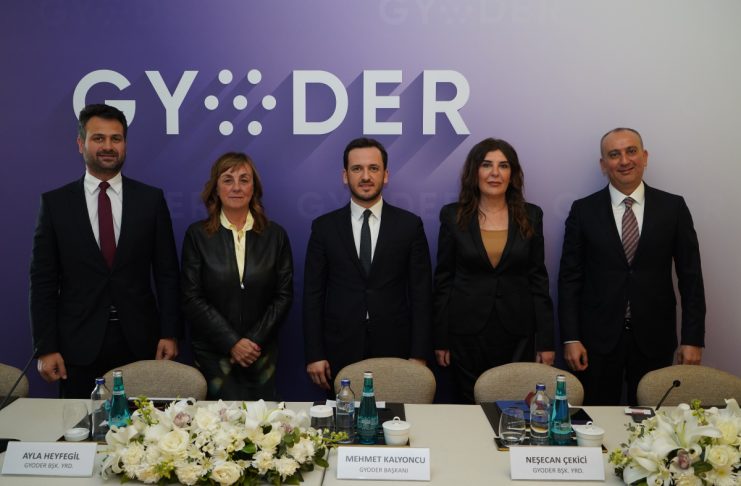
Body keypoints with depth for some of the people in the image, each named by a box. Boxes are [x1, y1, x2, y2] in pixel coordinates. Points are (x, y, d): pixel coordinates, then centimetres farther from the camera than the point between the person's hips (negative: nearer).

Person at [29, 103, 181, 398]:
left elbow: (166, 273, 3)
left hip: (140, 341, 0)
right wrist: (45, 347, -4)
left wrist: (170, 333, -2)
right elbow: (43, 280, 1)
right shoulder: (55, 203, 2)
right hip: (79, 343, 0)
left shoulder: (151, 199, 3)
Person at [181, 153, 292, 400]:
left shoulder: (275, 235, 2)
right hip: (213, 350, -1)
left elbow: (284, 295, 1)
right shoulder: (197, 234, -1)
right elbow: (192, 299, -4)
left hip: (261, 351, 1)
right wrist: (231, 342, -11)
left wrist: (255, 341, -8)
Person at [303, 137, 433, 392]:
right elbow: (313, 294, 2)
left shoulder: (410, 225, 1)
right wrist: (314, 354, -2)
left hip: (395, 351, 0)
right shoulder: (324, 227, 2)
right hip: (340, 352, 0)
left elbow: (421, 293, 1)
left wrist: (419, 355, -3)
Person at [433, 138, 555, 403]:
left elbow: (538, 279, 4)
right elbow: (443, 279, 2)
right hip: (466, 333, -1)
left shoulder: (531, 216, 3)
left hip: (517, 333, 1)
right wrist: (440, 339, 0)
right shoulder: (453, 215, 0)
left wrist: (546, 341, 1)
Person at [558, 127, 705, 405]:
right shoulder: (584, 210, 0)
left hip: (654, 338, 1)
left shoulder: (673, 208, 2)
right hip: (598, 338, 0)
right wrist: (570, 339, -5)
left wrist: (693, 339, -1)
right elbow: (570, 278, 0)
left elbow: (690, 276, 3)